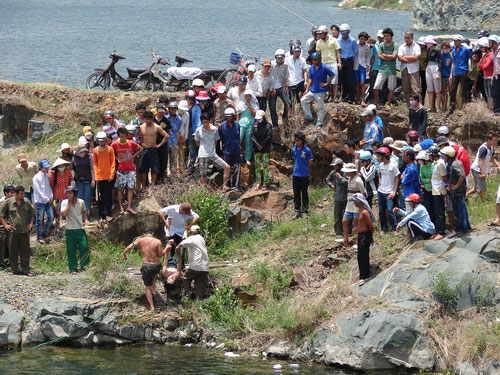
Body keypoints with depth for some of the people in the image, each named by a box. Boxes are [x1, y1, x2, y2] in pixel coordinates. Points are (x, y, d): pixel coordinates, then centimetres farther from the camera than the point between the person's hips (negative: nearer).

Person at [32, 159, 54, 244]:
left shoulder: (48, 176, 9)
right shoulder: (36, 177, -10)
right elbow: (38, 191, -12)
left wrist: (51, 197, 3)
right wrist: (46, 199, -11)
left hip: (48, 201, 6)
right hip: (40, 201, -6)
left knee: (50, 217, 5)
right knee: (39, 220, -2)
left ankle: (44, 233, 23)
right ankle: (39, 237, 7)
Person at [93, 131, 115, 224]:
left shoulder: (110, 149, 0)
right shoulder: (95, 150, 4)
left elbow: (113, 162, 2)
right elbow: (95, 163, 8)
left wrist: (112, 174, -5)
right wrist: (96, 174, -1)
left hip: (108, 176, -1)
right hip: (99, 177, 1)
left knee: (108, 196, 3)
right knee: (101, 197, 2)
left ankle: (108, 214, 10)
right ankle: (101, 216, 6)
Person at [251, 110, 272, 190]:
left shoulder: (268, 125, -2)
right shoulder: (255, 125, 8)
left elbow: (269, 137, -6)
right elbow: (252, 136, 4)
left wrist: (262, 145, -10)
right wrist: (257, 145, -8)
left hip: (265, 149, -4)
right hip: (256, 149, 4)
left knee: (265, 165, -5)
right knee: (257, 166, 3)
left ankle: (266, 183, -3)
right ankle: (260, 182, 7)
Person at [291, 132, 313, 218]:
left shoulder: (307, 150, -10)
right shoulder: (294, 149, 3)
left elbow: (310, 162, -3)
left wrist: (304, 168, 2)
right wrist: (296, 168, 8)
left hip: (304, 175, -4)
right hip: (296, 174, 4)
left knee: (304, 193, 4)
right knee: (296, 193, 9)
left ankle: (305, 211, 13)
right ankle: (297, 211, 18)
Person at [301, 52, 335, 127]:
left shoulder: (324, 68, -11)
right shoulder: (312, 68, 6)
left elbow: (332, 75, -5)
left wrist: (326, 83, -9)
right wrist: (307, 89, 8)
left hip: (321, 92, -6)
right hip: (312, 91, 6)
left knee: (321, 108, 0)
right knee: (303, 100, -1)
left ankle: (319, 124, 8)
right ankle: (309, 117, 3)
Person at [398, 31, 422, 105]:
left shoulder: (416, 46, 3)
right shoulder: (402, 47, 12)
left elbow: (416, 57, -11)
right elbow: (400, 58, -1)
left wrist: (405, 57, -3)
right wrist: (411, 60, -8)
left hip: (414, 70, -4)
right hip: (404, 70, 4)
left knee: (416, 89, -12)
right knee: (406, 89, 5)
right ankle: (409, 106, 11)